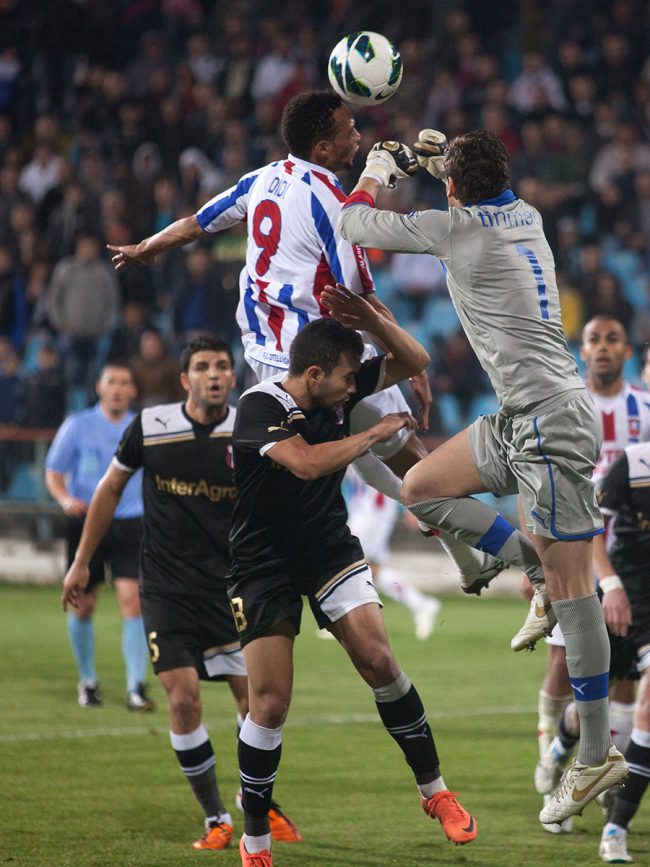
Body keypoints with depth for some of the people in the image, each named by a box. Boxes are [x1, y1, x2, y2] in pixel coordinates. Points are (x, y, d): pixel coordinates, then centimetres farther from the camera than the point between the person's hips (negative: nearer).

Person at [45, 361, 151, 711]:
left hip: (129, 525, 0)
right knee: (83, 605, 4)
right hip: (86, 523, 0)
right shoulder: (77, 426, 1)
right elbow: (54, 473, 2)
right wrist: (66, 499, -17)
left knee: (132, 601, -13)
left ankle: (136, 688, -14)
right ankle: (88, 681, 23)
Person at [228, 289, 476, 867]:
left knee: (378, 658, -15)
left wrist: (369, 317, -14)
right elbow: (307, 463, -35)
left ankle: (434, 790, 0)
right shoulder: (259, 406, -20)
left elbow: (413, 361, 4)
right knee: (270, 704, -8)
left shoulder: (341, 391, -2)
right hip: (264, 563, -4)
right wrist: (377, 434, -22)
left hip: (330, 547, 4)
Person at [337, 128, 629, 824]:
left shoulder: (456, 226, -12)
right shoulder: (525, 215, 10)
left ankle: (597, 755, -4)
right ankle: (542, 575, 12)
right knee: (420, 488, 16)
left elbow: (353, 223, 1)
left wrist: (379, 169, 19)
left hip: (551, 420, -9)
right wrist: (440, 155, 44)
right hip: (520, 421, 9)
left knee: (573, 589, -6)